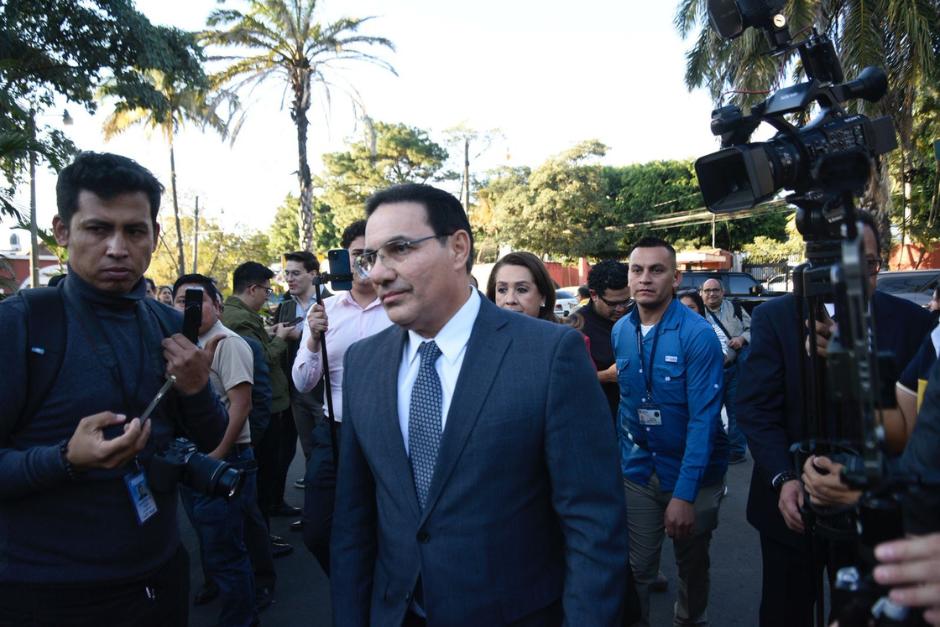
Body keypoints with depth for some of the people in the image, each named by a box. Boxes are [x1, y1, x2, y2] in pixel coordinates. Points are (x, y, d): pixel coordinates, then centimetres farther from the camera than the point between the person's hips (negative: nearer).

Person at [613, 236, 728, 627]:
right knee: (636, 570, 7)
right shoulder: (620, 331, -2)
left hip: (693, 473, -2)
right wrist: (622, 455, 4)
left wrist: (684, 494, -25)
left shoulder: (698, 335, -18)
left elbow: (704, 419, -21)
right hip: (637, 471, 3)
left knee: (693, 566, 19)